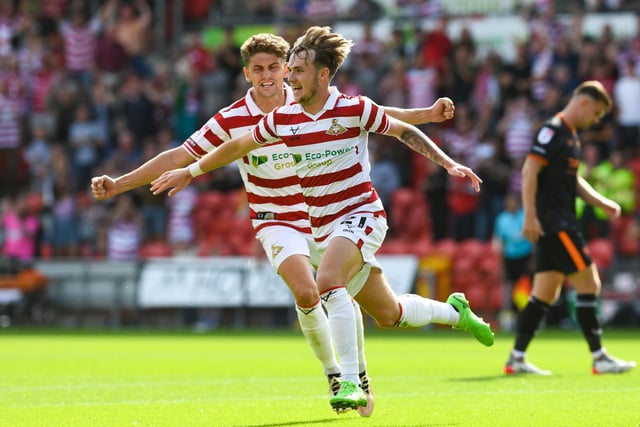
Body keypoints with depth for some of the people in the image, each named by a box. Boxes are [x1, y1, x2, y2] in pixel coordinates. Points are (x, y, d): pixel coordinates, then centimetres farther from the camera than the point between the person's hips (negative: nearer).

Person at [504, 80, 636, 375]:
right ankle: (599, 359, -4)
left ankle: (516, 359, 10)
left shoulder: (571, 136, 19)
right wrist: (530, 216, -24)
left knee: (545, 294, 9)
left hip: (560, 224, 10)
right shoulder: (552, 131, -11)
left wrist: (602, 202, 16)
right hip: (552, 224, -10)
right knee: (589, 283, -8)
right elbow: (530, 170, -19)